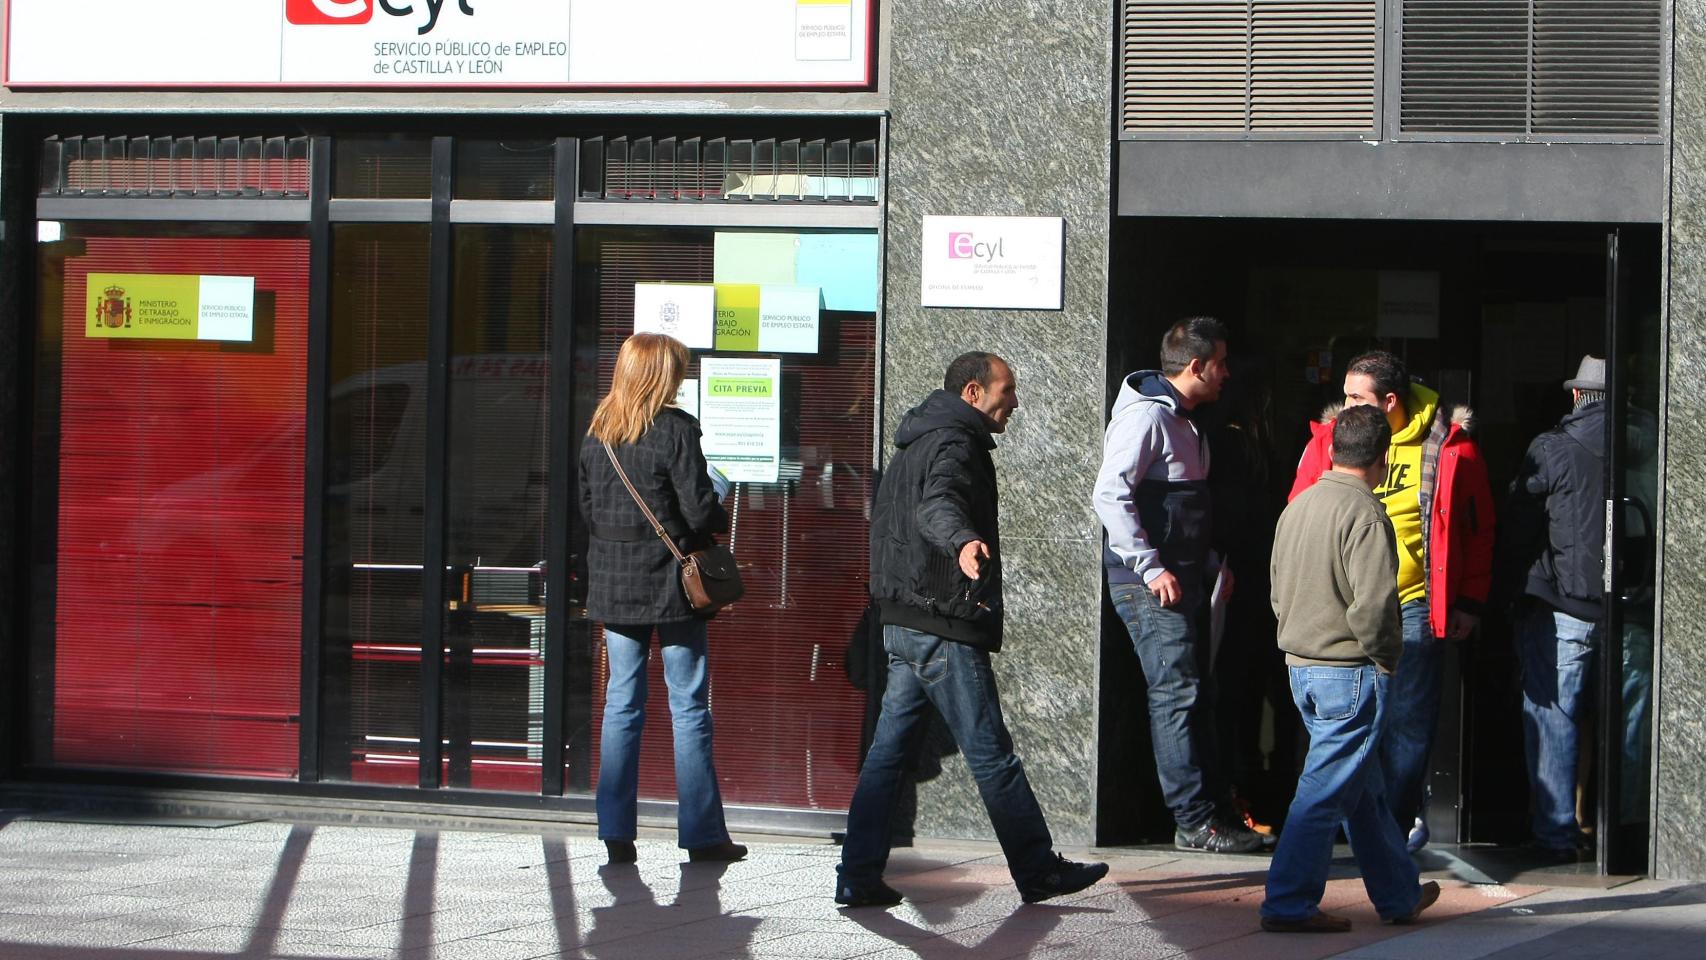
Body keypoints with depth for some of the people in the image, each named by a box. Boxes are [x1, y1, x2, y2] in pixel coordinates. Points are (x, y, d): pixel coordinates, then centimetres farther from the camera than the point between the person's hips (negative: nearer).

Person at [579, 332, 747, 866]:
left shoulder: (596, 434, 6)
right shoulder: (675, 429, -11)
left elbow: (587, 509, 11)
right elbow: (700, 509, -14)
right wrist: (719, 525, 6)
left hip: (613, 584, 5)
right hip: (670, 582, -5)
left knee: (621, 706, 9)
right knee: (689, 708, 2)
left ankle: (616, 833, 7)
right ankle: (702, 834, 5)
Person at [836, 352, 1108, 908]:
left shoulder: (918, 442, 21)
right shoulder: (954, 444, -12)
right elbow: (937, 504, -34)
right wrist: (963, 542, -54)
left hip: (904, 626, 10)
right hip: (945, 628, -10)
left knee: (888, 750, 7)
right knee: (991, 753, -2)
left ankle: (859, 878, 6)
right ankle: (1039, 872, 6)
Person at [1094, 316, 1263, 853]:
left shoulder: (1183, 421, 18)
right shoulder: (1146, 415, -13)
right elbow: (1110, 495, -21)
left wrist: (1213, 564, 18)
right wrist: (1150, 568, -22)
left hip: (1181, 582, 10)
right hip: (1150, 585, -10)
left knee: (1196, 694, 11)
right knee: (1178, 693, -10)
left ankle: (1209, 807, 16)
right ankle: (1195, 822, -9)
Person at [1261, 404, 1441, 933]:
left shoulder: (1298, 506, 10)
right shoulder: (1364, 513, -16)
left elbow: (1279, 589, 17)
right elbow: (1373, 603, -23)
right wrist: (1387, 657, -8)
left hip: (1301, 666, 9)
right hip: (1352, 672, -9)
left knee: (1364, 788, 17)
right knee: (1325, 790, -4)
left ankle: (1400, 894, 27)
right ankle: (1289, 904, -3)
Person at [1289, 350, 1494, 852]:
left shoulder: (1448, 447, -2)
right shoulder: (1329, 440, 5)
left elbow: (1477, 526, 7)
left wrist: (1469, 602, 4)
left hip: (1414, 605, -2)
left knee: (1409, 720, 0)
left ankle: (1396, 819, 11)